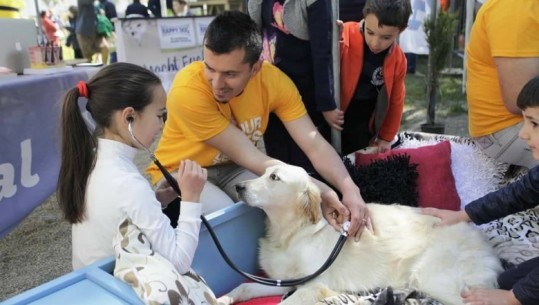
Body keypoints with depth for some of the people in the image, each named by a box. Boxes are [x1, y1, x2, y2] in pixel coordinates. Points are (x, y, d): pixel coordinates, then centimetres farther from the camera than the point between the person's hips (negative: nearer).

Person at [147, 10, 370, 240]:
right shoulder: (187, 90, -31)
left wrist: (349, 190, -38)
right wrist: (318, 190, -33)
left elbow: (315, 144, -20)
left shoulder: (273, 80, -18)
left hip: (233, 168, 4)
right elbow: (248, 155, -30)